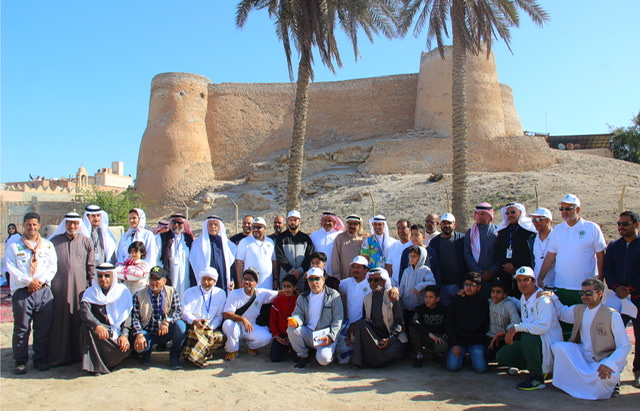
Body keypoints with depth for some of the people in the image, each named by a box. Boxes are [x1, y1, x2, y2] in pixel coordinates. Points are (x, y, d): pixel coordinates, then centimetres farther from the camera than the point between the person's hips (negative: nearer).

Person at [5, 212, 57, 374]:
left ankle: (40, 359, 15)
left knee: (43, 328, 4)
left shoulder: (48, 245, 14)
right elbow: (11, 267, -2)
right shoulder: (14, 245, 7)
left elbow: (53, 266, 7)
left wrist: (41, 280, -9)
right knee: (21, 328, 1)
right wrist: (28, 281, -12)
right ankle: (20, 362, 11)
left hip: (43, 291, 2)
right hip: (21, 291, -2)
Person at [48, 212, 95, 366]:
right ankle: (59, 355, 10)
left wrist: (91, 286, 3)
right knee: (59, 320, 2)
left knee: (79, 321, 4)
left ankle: (79, 353, 13)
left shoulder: (86, 242, 7)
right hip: (59, 288, 0)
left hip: (80, 287, 0)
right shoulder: (54, 241, 8)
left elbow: (91, 266, 8)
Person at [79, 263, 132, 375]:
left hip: (117, 333, 1)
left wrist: (124, 335, -17)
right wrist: (97, 325, -39)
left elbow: (128, 315, -1)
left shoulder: (123, 291, 2)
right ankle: (93, 365, -21)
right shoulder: (91, 292, 0)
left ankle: (103, 363, 5)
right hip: (99, 331, -1)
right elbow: (84, 312, -19)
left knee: (125, 348, -27)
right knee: (86, 327, -32)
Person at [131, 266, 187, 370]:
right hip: (148, 333, 0)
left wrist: (167, 322, -32)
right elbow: (135, 318, -9)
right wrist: (139, 335, -25)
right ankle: (146, 352, 11)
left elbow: (178, 311, -12)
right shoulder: (139, 295, -4)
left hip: (165, 333, 1)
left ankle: (174, 356, -4)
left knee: (180, 325, -29)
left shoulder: (171, 292, -2)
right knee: (138, 345, -31)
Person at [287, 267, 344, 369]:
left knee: (323, 359, -28)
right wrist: (295, 321, -22)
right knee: (291, 329, -25)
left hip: (325, 335, -4)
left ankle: (328, 351, 11)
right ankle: (303, 357, -3)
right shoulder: (303, 297, 12)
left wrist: (331, 337, -15)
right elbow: (298, 314, 3)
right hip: (307, 333, 4)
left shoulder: (333, 295, 1)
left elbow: (338, 319, -4)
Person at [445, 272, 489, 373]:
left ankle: (473, 355, 12)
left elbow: (486, 326, 11)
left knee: (480, 367, -19)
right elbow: (448, 323, 2)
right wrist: (453, 344, -7)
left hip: (476, 342, 0)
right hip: (458, 339, 0)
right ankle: (460, 355, 14)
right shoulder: (457, 299, 3)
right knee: (453, 366, -18)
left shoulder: (483, 302, 5)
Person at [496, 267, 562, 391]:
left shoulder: (543, 299, -19)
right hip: (531, 343, 9)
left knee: (527, 336, -38)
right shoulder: (523, 298, 10)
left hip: (549, 345, -8)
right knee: (501, 356, -3)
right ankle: (541, 368, 12)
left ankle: (537, 378, -18)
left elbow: (543, 326, -34)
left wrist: (516, 328, -30)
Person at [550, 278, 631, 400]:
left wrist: (609, 364, -30)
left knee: (603, 376, -36)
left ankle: (611, 380, 3)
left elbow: (625, 345, -15)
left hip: (604, 358, -5)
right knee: (558, 347, -19)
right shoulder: (578, 310, 5)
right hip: (582, 354, 5)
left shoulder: (612, 315, -12)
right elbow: (561, 312, 26)